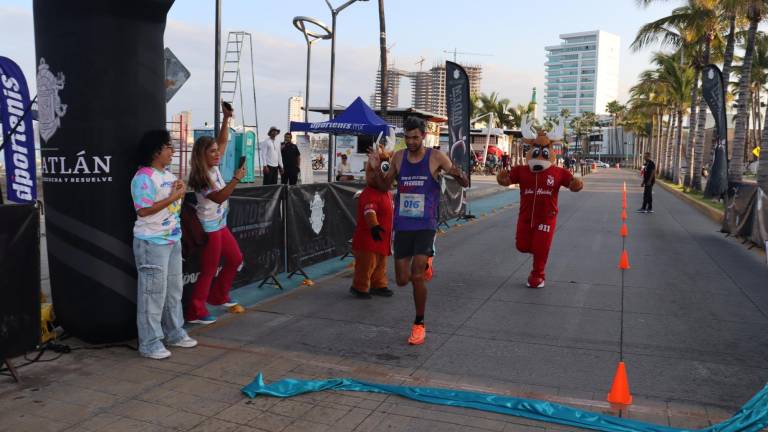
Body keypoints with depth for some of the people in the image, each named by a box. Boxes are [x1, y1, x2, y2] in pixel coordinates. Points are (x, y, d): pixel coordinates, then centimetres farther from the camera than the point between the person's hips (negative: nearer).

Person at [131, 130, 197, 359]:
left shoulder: (168, 175, 12)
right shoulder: (144, 177, -16)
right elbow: (143, 210, -23)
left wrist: (180, 192, 1)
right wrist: (173, 197, -20)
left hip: (173, 239, 9)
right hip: (152, 243, -9)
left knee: (174, 289, 16)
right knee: (153, 292, -3)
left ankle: (174, 333, 29)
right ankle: (149, 343, 7)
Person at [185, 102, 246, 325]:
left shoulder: (214, 167, 2)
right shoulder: (200, 178, -20)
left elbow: (222, 142, 8)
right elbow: (219, 198, -27)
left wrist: (226, 118, 0)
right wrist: (236, 179, -32)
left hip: (220, 224, 9)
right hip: (209, 228, -9)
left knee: (235, 259, 18)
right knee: (209, 270, -3)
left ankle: (218, 296, 32)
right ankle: (194, 312, 5)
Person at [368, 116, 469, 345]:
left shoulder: (436, 157, -5)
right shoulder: (398, 157, 4)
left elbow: (465, 184, -3)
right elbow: (384, 185, 16)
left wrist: (458, 175, -26)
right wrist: (376, 169, -4)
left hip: (426, 226, -3)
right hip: (402, 225, 4)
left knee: (417, 277, -13)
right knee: (402, 281, 5)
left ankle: (419, 324, 7)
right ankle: (425, 263, 39)